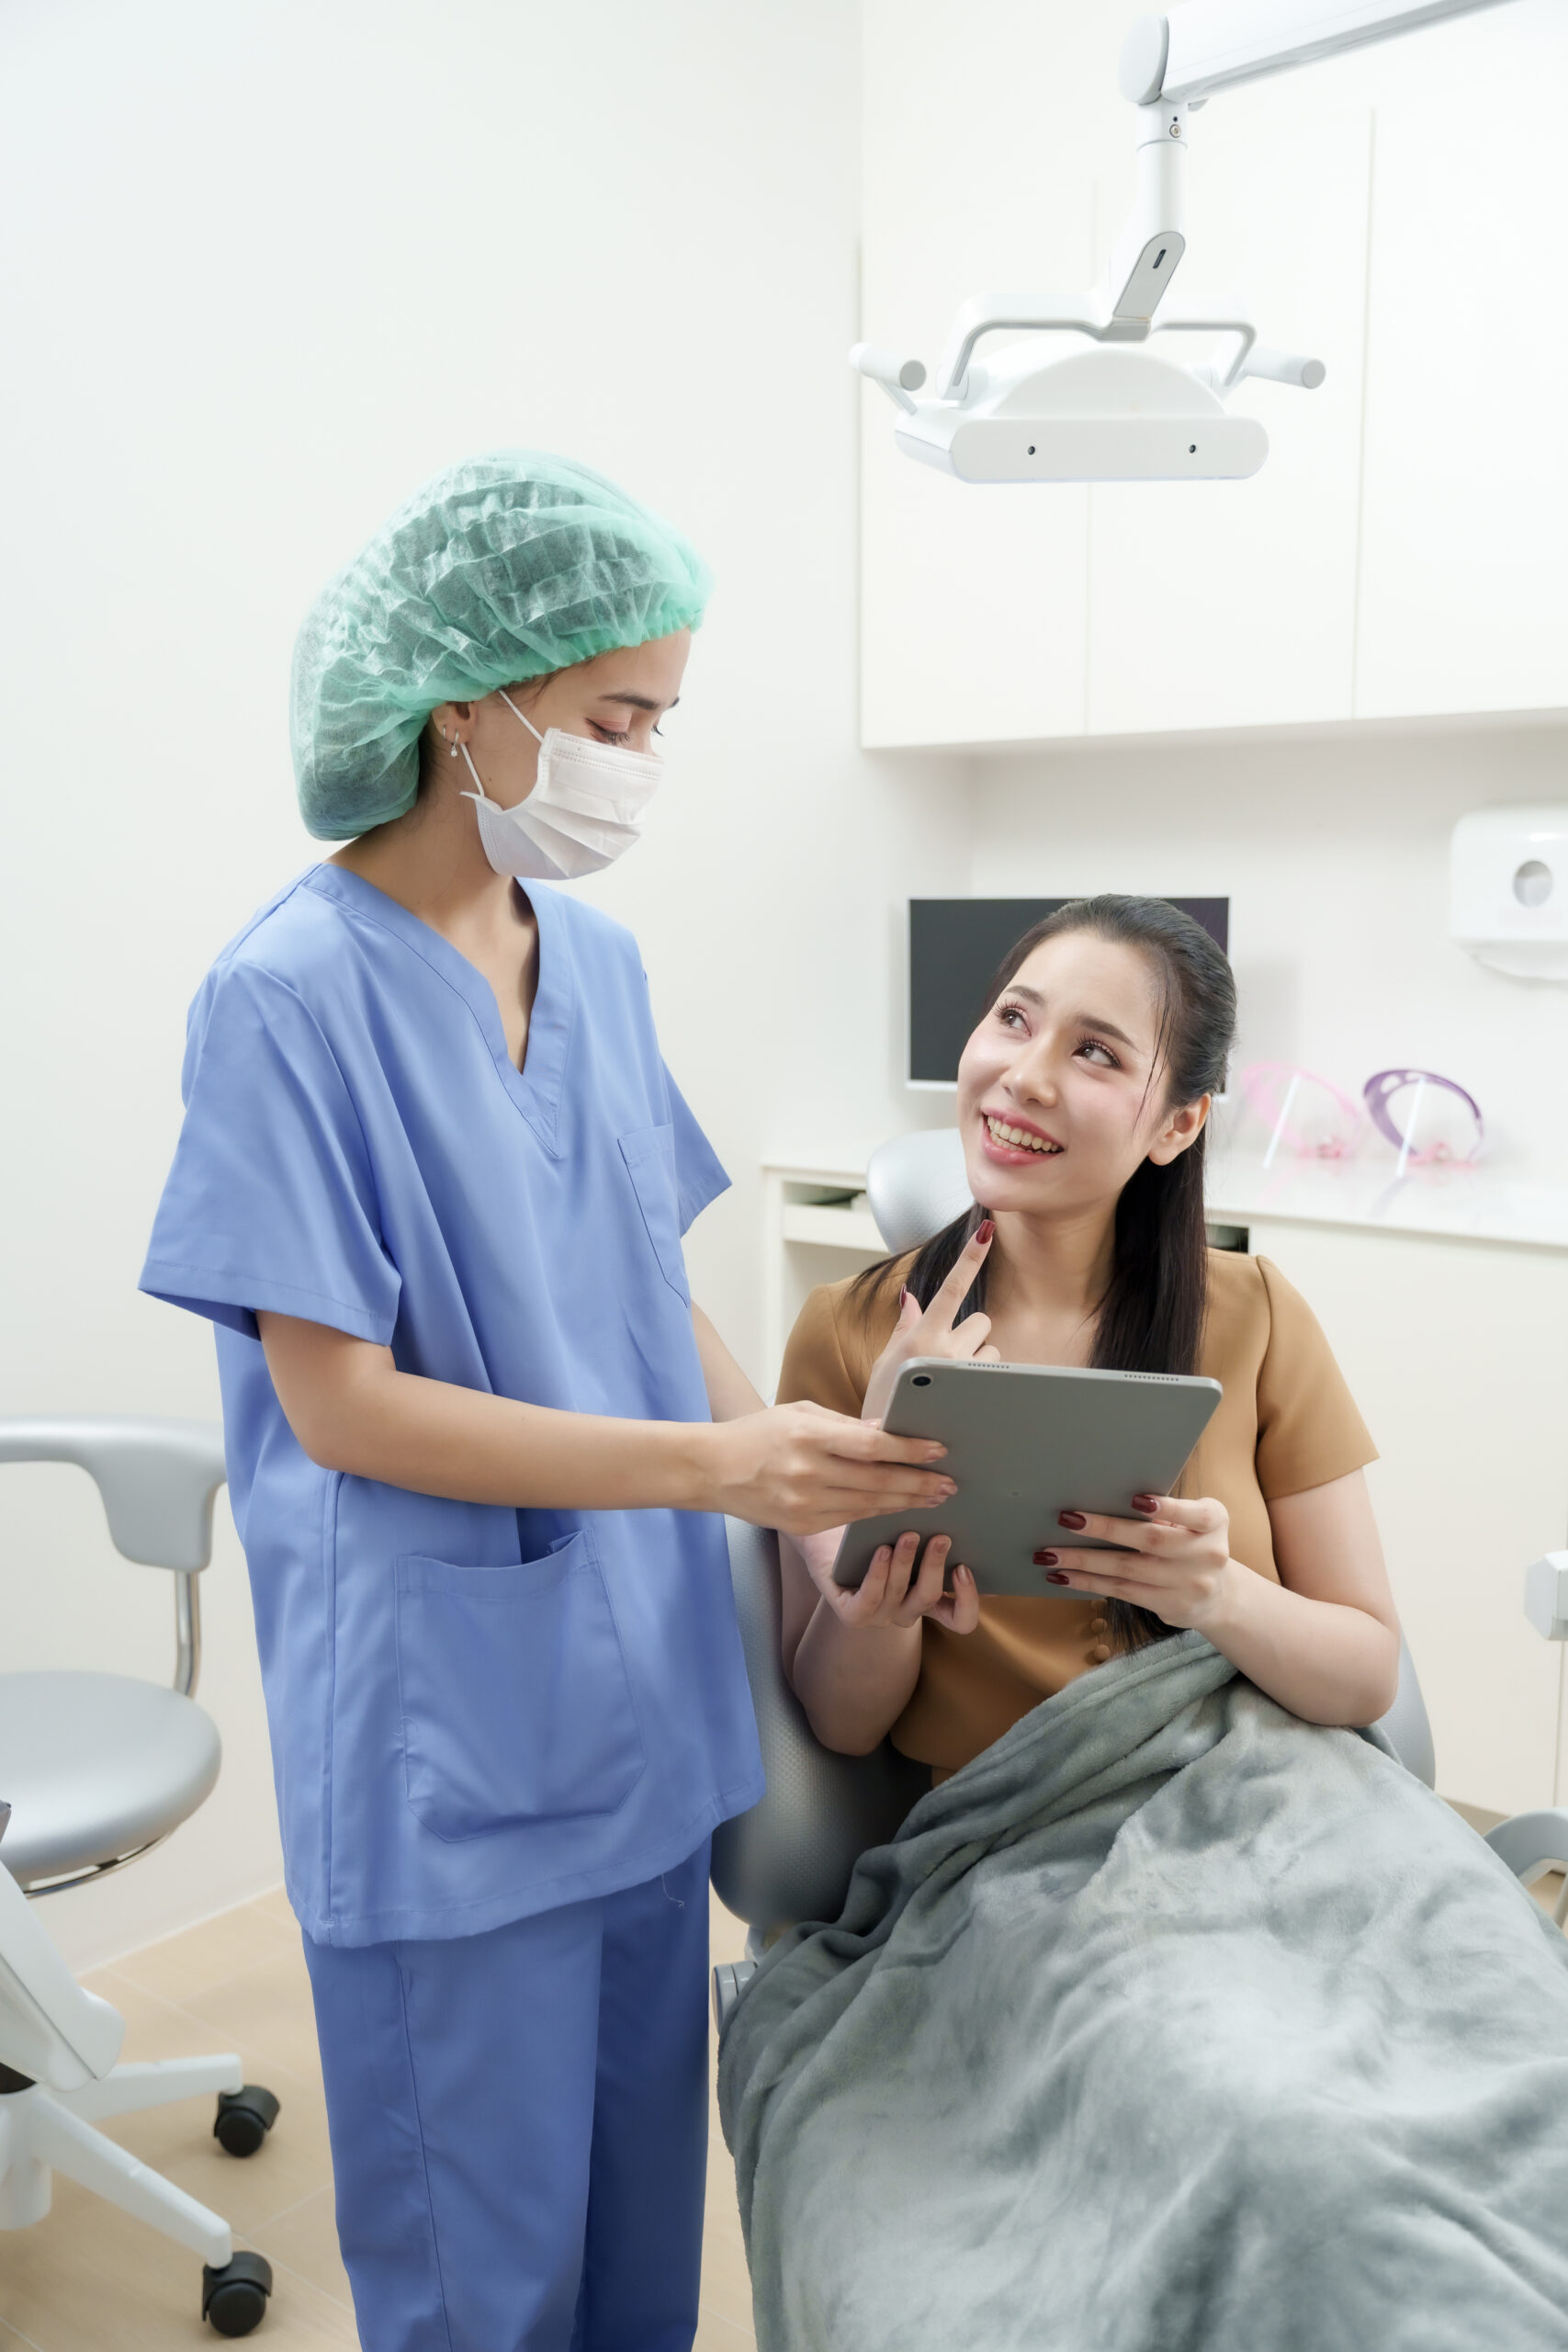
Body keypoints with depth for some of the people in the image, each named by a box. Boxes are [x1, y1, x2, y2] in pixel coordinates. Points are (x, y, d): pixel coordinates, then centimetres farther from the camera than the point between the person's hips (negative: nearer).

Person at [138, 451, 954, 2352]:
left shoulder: (600, 965, 4)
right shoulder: (291, 995, -15)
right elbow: (339, 1404, -17)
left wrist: (817, 1475, -5)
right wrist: (714, 1467, -24)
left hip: (640, 1692, 6)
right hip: (446, 1740, -6)